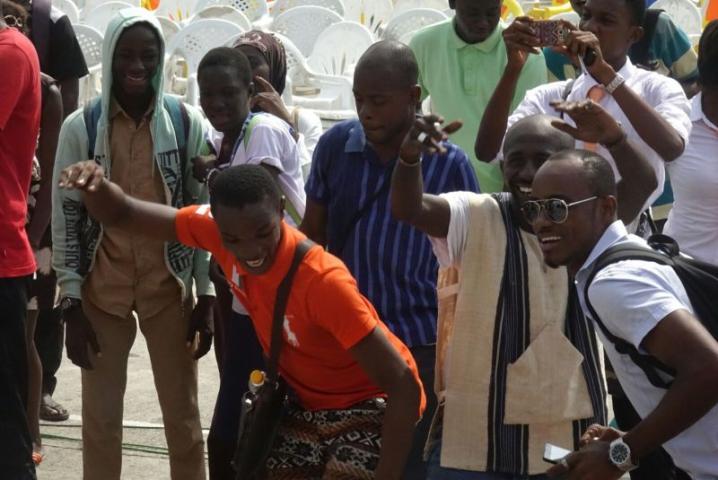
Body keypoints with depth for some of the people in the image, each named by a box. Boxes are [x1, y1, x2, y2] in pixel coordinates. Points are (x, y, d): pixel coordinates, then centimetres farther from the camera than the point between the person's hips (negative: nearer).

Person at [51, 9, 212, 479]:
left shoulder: (188, 123, -3)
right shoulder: (80, 127, -4)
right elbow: (65, 217, -1)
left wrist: (207, 296, -2)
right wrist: (72, 302, -5)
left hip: (170, 289, 0)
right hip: (102, 291, 0)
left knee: (183, 415, 9)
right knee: (100, 418, 8)